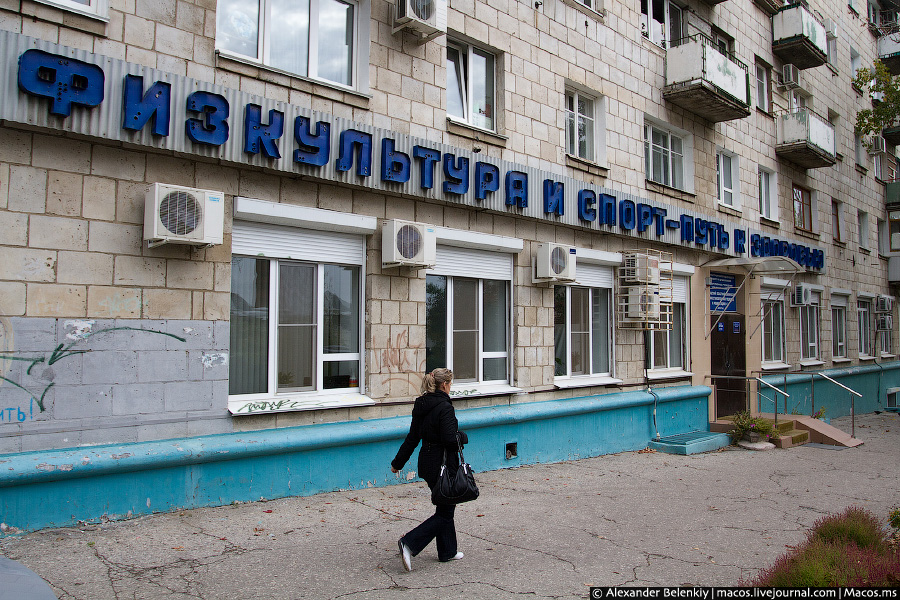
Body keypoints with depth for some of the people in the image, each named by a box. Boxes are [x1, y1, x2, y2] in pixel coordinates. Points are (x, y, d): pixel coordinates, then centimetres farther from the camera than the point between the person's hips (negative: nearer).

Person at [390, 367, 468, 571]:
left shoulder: (421, 406, 7)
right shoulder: (445, 407, -19)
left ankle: (447, 552, 28)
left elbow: (412, 437, 11)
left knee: (445, 508, 20)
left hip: (427, 463, 9)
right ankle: (409, 543, -8)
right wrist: (463, 437, -3)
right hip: (443, 465, -9)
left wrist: (398, 462, 18)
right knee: (445, 513, 2)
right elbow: (450, 439, -25)